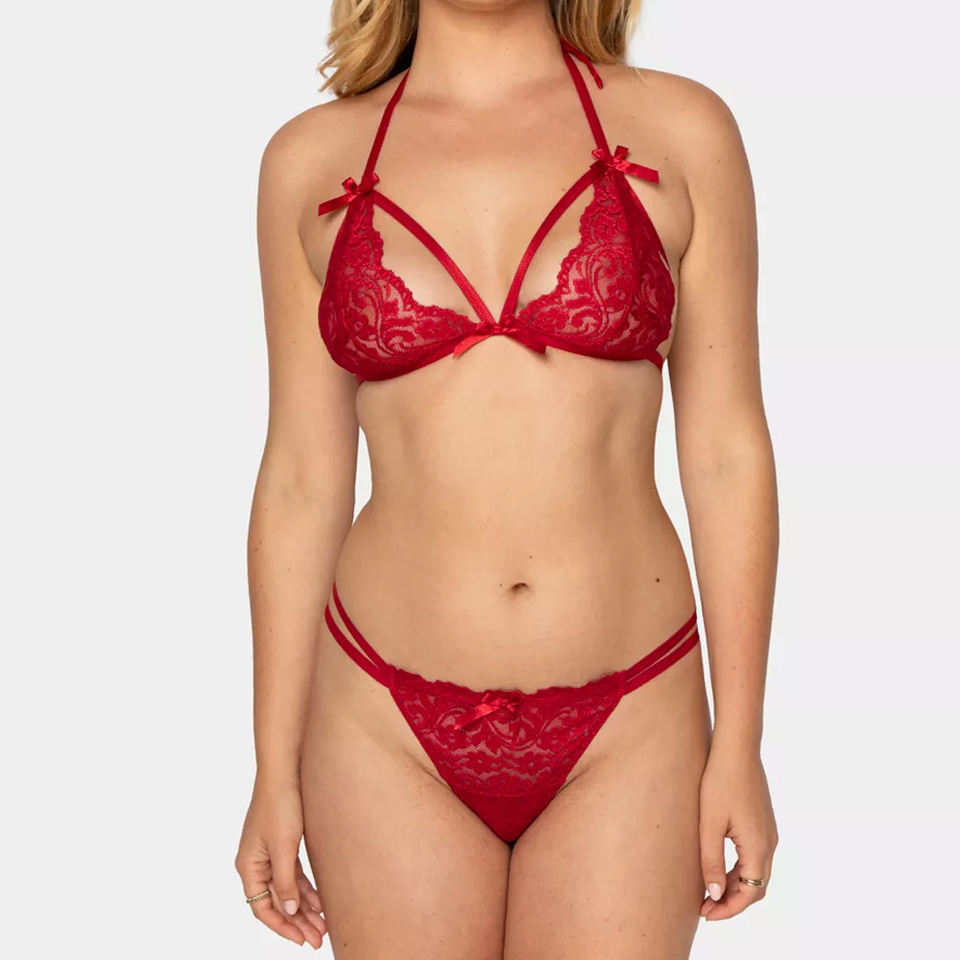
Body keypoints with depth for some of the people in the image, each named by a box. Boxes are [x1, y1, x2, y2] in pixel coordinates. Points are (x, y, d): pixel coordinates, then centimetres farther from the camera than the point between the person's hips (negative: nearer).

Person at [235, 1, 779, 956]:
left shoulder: (681, 131, -2)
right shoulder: (311, 159, 0)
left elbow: (726, 453, -1)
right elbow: (301, 478, 3)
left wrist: (738, 748, -2)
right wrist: (275, 769, 3)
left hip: (622, 730, 0)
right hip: (391, 730, 1)